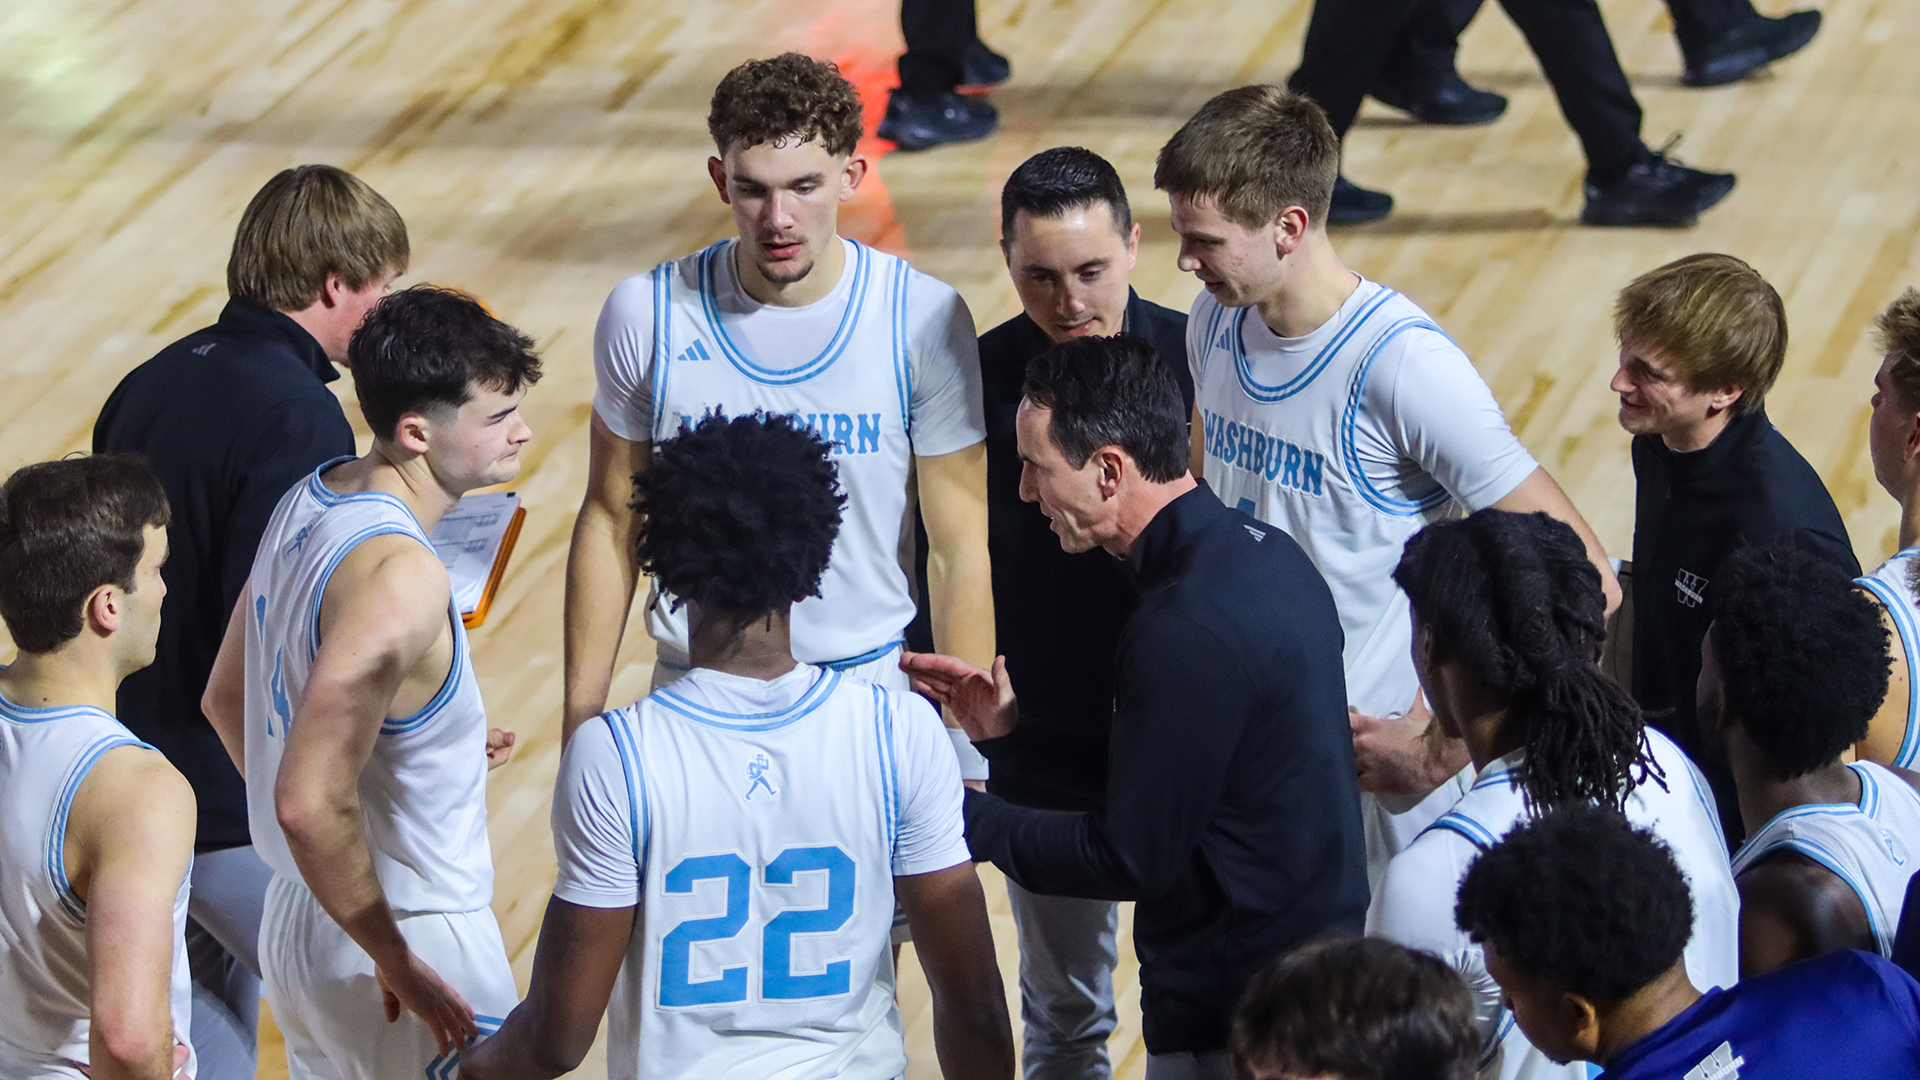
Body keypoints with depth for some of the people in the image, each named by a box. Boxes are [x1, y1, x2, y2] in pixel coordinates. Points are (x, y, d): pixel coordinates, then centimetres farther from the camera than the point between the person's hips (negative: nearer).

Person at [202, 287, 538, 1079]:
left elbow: (226, 700, 15)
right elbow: (309, 803, -31)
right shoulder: (398, 576, -28)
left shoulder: (307, 501, 1)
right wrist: (401, 966, -22)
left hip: (294, 922, 9)